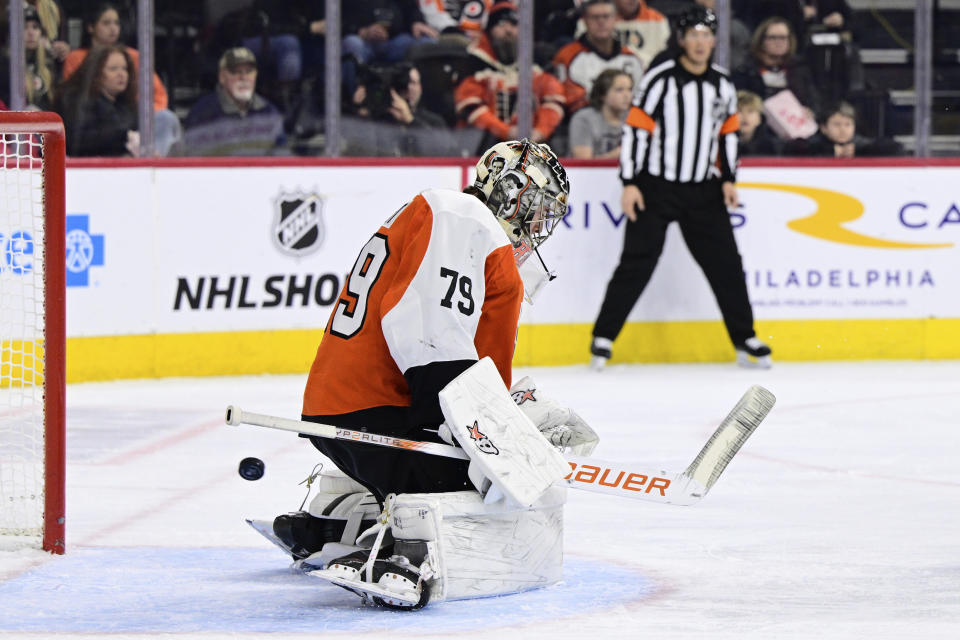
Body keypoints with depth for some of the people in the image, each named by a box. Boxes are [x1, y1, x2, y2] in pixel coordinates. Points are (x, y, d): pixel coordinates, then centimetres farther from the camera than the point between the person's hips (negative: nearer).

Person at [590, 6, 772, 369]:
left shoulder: (723, 87, 6)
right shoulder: (660, 81, -11)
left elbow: (727, 133, 17)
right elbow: (635, 130, -11)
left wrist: (728, 179, 8)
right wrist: (630, 184, -14)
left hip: (703, 191, 5)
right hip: (655, 188, -5)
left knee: (725, 263, 4)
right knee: (637, 264, -7)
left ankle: (745, 340, 13)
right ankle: (603, 337, 1)